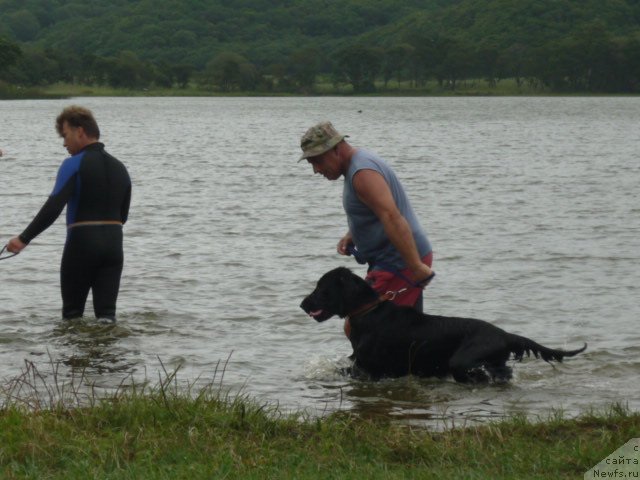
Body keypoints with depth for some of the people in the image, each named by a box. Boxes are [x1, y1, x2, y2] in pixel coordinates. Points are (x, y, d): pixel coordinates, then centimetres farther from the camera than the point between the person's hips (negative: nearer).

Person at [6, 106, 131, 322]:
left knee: (72, 314, 9)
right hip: (113, 245, 5)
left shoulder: (74, 164, -9)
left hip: (81, 245, -5)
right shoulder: (119, 168, 11)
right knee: (106, 312, 1)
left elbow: (53, 207, -19)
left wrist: (24, 239, -19)